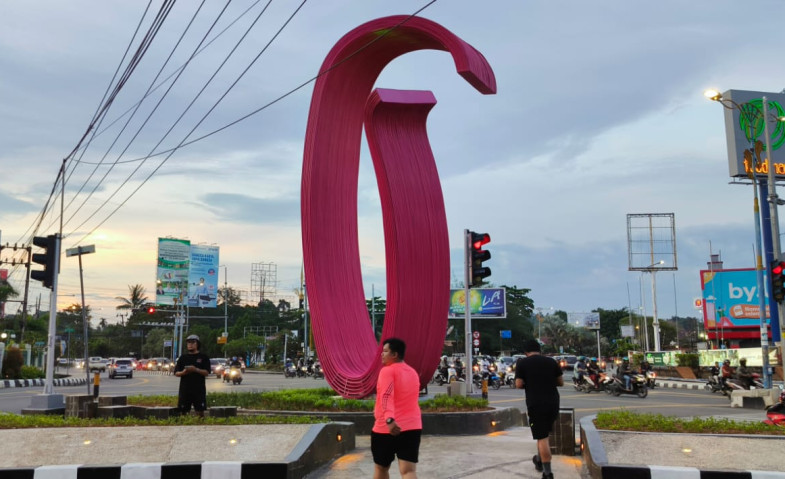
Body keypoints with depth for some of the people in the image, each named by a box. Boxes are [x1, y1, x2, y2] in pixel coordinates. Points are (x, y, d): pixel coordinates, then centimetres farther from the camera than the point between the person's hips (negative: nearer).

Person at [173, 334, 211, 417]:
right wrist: (183, 372, -12)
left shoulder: (203, 357, 6)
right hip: (184, 389, 2)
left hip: (199, 389, -2)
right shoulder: (182, 358, 13)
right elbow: (176, 373, 10)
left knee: (200, 412, -5)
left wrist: (196, 370, -18)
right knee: (183, 411, 2)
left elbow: (207, 373, -2)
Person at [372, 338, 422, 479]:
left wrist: (389, 419, -37)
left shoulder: (387, 371, -10)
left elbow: (387, 396, -25)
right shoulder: (413, 372, 13)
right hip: (412, 427, 5)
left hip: (387, 429, -5)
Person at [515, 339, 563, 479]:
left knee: (542, 438, -1)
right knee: (545, 433, 23)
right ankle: (539, 460, 38)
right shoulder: (551, 361, 7)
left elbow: (519, 385, -7)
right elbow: (561, 382, 10)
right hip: (553, 403, 4)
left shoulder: (522, 363, -2)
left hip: (536, 404, -4)